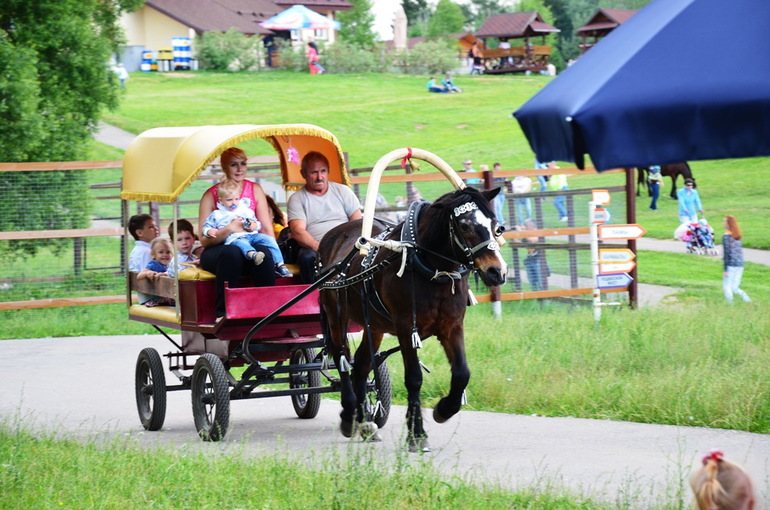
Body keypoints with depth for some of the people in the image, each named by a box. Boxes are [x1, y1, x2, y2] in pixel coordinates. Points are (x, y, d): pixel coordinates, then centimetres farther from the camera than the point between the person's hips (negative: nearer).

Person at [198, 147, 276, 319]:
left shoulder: (255, 190, 12)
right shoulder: (211, 195, 1)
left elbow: (267, 228, 9)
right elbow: (204, 239, -5)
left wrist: (272, 248, -9)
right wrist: (229, 229, -21)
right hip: (217, 251, -2)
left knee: (264, 253, -33)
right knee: (232, 252, -38)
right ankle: (223, 313, -35)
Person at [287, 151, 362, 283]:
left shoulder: (343, 191, 17)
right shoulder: (297, 199, 10)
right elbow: (298, 231, -4)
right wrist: (318, 247, -23)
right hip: (314, 248, -1)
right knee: (307, 257, -37)